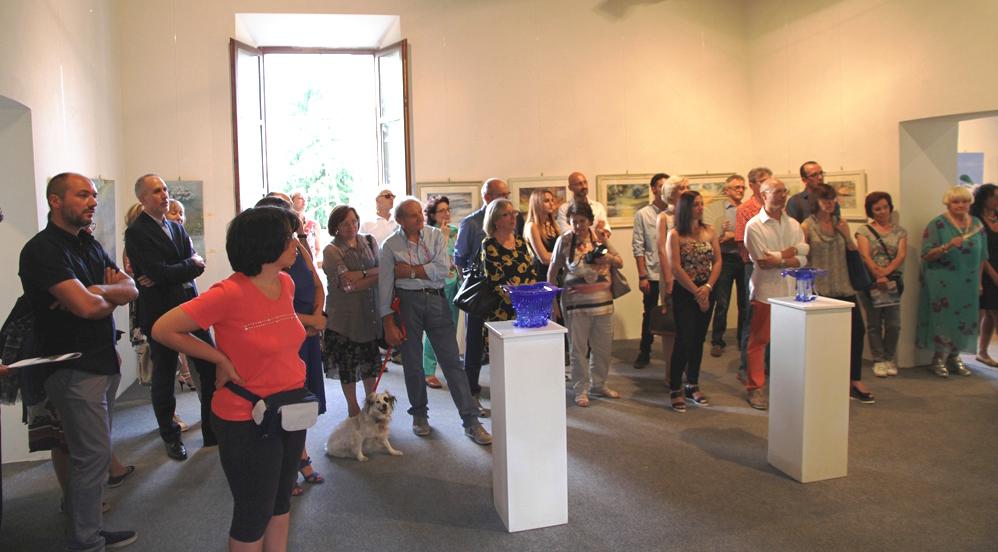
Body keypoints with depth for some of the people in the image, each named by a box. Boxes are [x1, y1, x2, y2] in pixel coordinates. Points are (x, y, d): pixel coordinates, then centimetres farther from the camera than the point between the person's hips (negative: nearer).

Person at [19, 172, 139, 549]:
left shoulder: (90, 245, 13)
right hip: (74, 369, -8)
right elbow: (87, 307, -25)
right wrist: (111, 297, -2)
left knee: (94, 454, 15)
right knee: (93, 456, -3)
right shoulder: (42, 249, -14)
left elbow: (131, 290, 5)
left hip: (104, 362, 8)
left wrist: (94, 291, -14)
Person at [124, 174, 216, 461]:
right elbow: (159, 272, -20)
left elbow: (197, 264, 0)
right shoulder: (136, 233, -9)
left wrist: (168, 274, -16)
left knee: (212, 371, 4)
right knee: (164, 378, 9)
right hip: (161, 314, -5)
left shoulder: (177, 227, 12)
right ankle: (171, 437, 26)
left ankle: (214, 432, 18)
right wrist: (190, 265, -6)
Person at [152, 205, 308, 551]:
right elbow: (163, 330, -17)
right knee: (254, 514, 11)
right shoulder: (229, 294, -22)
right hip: (246, 422, -7)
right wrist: (221, 359, -14)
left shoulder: (286, 284, 0)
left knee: (281, 501, 22)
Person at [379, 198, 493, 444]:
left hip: (436, 300, 0)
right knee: (412, 364, 11)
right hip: (407, 302, 0)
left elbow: (443, 269, -9)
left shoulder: (436, 236, 4)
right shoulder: (390, 245, 2)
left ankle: (471, 420, 2)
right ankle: (419, 414, 31)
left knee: (452, 361, -1)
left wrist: (410, 271, -8)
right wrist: (388, 324, -5)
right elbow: (384, 286, 0)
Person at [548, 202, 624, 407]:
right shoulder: (564, 241, -5)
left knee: (603, 346, 12)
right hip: (576, 302, -3)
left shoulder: (600, 237, 4)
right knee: (578, 348, 4)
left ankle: (598, 384, 31)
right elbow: (553, 270, 2)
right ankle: (581, 390, 18)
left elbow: (620, 263, 12)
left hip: (603, 300, 4)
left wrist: (610, 258, -9)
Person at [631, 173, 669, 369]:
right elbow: (638, 247, -2)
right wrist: (642, 276, -7)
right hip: (652, 274, -1)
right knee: (649, 315, 9)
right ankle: (644, 353, 23)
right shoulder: (643, 214, 0)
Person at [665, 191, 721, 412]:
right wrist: (696, 292, -12)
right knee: (684, 340, -8)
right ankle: (675, 390, 4)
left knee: (699, 339, 11)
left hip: (706, 291, 5)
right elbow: (675, 267, -12)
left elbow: (717, 261, 4)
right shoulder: (675, 234, -7)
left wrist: (707, 288, -10)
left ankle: (693, 385, 23)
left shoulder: (709, 231, 7)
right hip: (684, 292, -5)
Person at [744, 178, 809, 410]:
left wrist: (779, 259, -12)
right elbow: (762, 261, -13)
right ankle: (755, 388, 11)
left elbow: (802, 258, 3)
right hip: (765, 291, -4)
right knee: (758, 340, 2)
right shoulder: (754, 225, -4)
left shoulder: (794, 224, 12)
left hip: (791, 290, 5)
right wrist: (790, 252, -5)